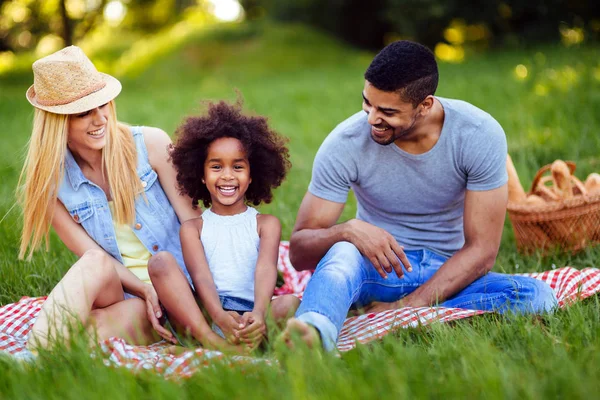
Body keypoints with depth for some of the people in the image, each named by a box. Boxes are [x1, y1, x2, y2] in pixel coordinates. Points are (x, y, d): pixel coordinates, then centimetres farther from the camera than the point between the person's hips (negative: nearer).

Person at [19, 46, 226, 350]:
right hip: (114, 292, 1)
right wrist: (145, 290, -20)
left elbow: (193, 221, -6)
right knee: (96, 264, -34)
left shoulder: (151, 144, -5)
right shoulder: (52, 181, -2)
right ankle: (39, 352, -49)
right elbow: (92, 255, -5)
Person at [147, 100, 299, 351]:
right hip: (200, 316, 0)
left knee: (290, 302, -28)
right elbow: (201, 277, -3)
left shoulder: (266, 224, 17)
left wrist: (258, 314, -27)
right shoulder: (192, 228, 17)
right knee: (161, 262, -20)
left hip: (250, 316, 0)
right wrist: (219, 316, -26)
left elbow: (266, 271, -4)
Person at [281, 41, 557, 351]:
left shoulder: (480, 135, -15)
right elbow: (299, 251, -13)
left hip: (448, 274, 1)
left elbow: (481, 250, -15)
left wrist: (405, 307, -27)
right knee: (342, 252, -36)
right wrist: (349, 230, -36)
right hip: (375, 269, -1)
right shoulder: (345, 144, -15)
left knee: (536, 295, -29)